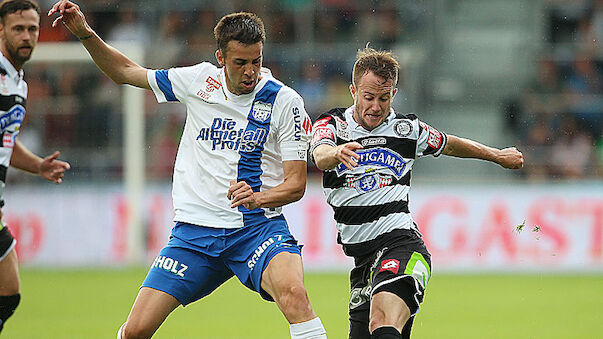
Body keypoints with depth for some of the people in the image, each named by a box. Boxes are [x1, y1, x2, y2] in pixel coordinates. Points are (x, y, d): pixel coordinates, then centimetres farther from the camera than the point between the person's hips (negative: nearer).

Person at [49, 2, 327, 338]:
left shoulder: (285, 101, -5)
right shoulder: (200, 80, 3)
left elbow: (296, 183, -5)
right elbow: (127, 72, 16)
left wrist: (258, 197, -25)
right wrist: (85, 33, 3)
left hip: (258, 228, -3)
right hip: (194, 231, 3)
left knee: (293, 293, -35)